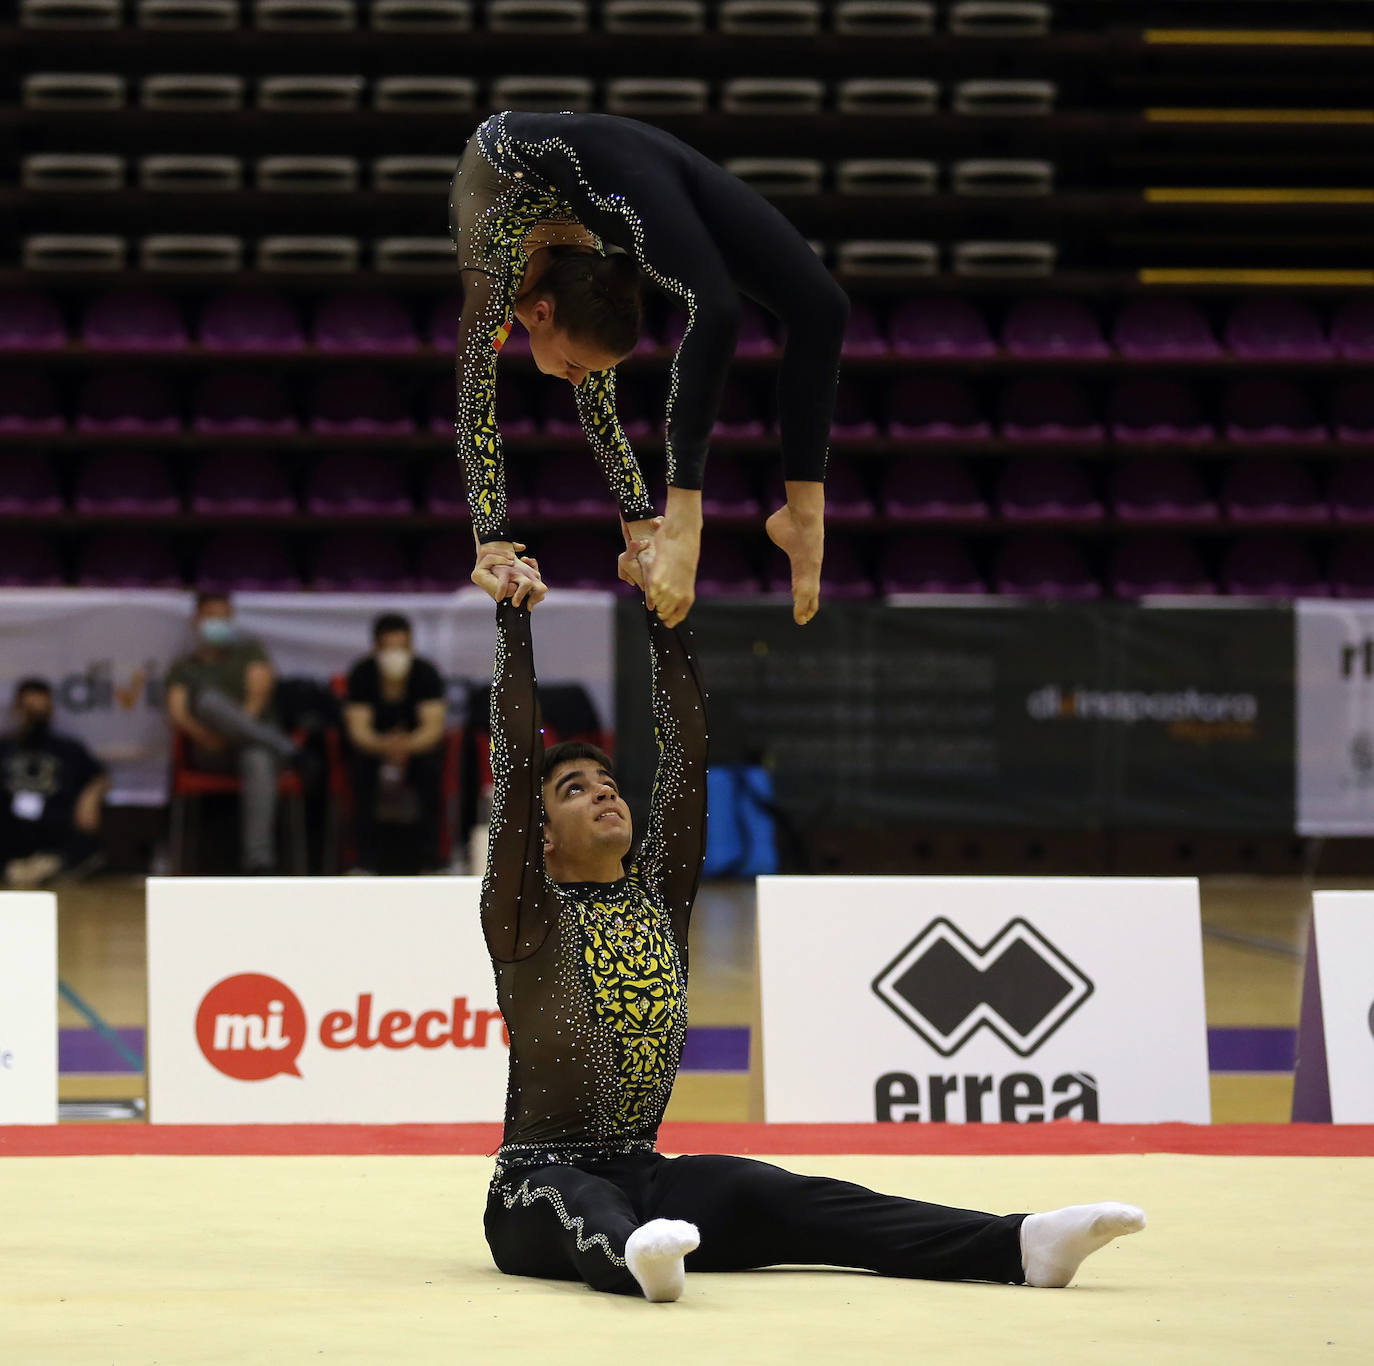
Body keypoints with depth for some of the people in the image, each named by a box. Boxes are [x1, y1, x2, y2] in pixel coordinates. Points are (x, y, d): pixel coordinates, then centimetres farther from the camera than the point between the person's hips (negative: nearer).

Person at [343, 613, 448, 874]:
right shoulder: (362, 674, -14)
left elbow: (434, 727, -21)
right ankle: (366, 860, -29)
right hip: (375, 747, 0)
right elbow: (358, 730, -20)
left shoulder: (425, 673, -14)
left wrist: (407, 746, -43)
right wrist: (384, 746, -43)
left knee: (431, 766, -33)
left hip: (419, 746, 0)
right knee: (360, 764, -33)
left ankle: (430, 860, -28)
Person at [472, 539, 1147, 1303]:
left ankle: (1021, 1245, -41)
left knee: (783, 1199, -20)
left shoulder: (660, 896, 13)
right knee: (589, 1211, -39)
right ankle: (637, 1258, -78)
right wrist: (514, 620, -10)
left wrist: (665, 613, 3)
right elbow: (517, 758, -11)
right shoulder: (527, 916, -1)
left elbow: (688, 752, 7)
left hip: (644, 1176, 4)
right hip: (541, 1185, -4)